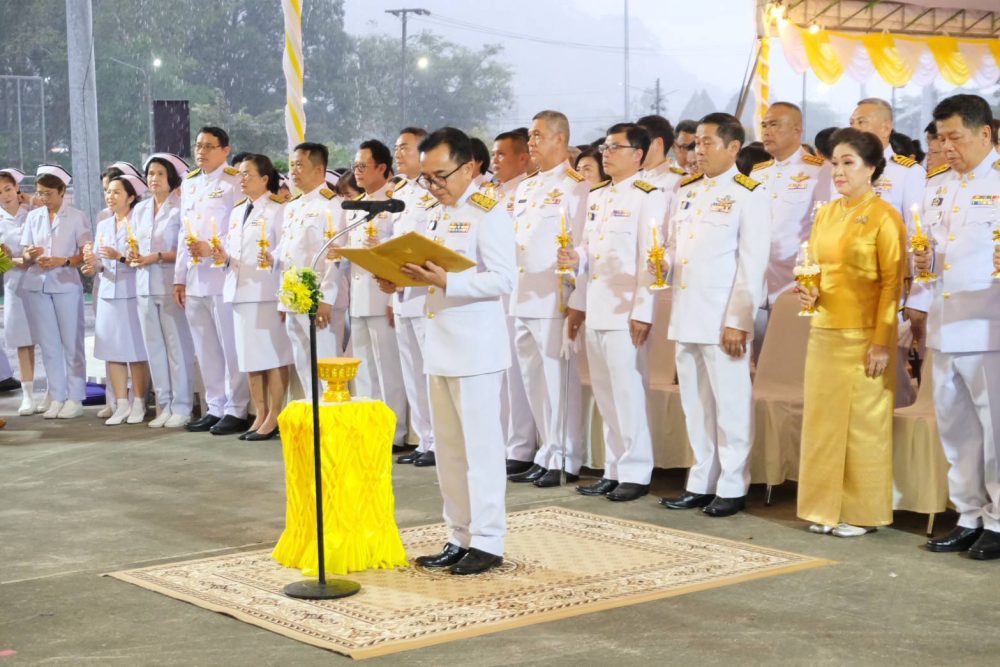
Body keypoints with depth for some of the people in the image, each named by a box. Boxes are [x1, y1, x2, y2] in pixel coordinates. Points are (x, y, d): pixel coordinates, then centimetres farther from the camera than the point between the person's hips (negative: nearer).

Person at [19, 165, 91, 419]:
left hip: (66, 285, -3)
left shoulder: (76, 217, 2)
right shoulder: (33, 217, 11)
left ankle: (75, 398, 5)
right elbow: (24, 255, 11)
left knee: (71, 344, 0)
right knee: (49, 345, 5)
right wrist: (30, 256, -11)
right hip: (36, 286, 3)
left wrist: (63, 261, -17)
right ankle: (56, 397, 10)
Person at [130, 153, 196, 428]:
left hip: (171, 285, -6)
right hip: (145, 286, 6)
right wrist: (134, 257, 0)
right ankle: (163, 405, 13)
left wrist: (157, 257, -16)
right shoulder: (140, 210, 17)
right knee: (154, 347, 7)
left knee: (178, 346, -5)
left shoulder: (181, 207, -4)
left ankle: (181, 407, 1)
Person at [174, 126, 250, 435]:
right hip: (195, 279, 7)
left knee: (231, 348, -3)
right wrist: (179, 277, 17)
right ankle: (215, 408, 18)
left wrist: (212, 248, -18)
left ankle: (236, 410, 2)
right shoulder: (189, 184, 18)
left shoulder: (234, 183, -3)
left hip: (223, 276, -7)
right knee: (205, 350, 10)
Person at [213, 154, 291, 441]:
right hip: (240, 290, 8)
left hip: (268, 291, -8)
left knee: (274, 356, -3)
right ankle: (260, 416, 18)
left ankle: (273, 418, 3)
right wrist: (223, 257, 4)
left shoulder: (277, 210, -5)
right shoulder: (237, 211, 20)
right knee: (250, 357, 10)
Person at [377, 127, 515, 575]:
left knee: (481, 446, -3)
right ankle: (460, 537, 20)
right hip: (440, 347, 8)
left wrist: (445, 282, -26)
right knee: (448, 448, 11)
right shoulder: (437, 215, 16)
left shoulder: (489, 215, -10)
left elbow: (503, 280, -17)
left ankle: (487, 541, 5)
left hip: (477, 349, -8)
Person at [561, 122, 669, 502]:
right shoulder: (596, 196, 17)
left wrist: (643, 312, -17)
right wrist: (574, 258, 4)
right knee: (605, 395, 11)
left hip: (625, 311, -8)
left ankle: (635, 474, 5)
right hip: (594, 310, 8)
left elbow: (651, 258, -13)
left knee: (628, 392, -4)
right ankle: (613, 470, 19)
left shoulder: (650, 196, -7)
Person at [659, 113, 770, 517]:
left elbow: (753, 263, -9)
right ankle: (700, 484, 21)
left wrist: (738, 320, -14)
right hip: (685, 316, 6)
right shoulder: (686, 190, 15)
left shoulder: (749, 195, -5)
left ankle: (731, 489, 9)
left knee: (731, 405, 0)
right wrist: (661, 265, -2)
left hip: (723, 320, -6)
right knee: (695, 405, 12)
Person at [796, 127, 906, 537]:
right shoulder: (826, 214, 11)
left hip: (863, 336, -6)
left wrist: (881, 341, -16)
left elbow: (893, 282, -11)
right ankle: (827, 508, 17)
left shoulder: (884, 217, -8)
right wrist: (809, 294, -2)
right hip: (823, 331, 6)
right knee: (822, 420, 8)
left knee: (862, 423, 1)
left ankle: (861, 513, 11)